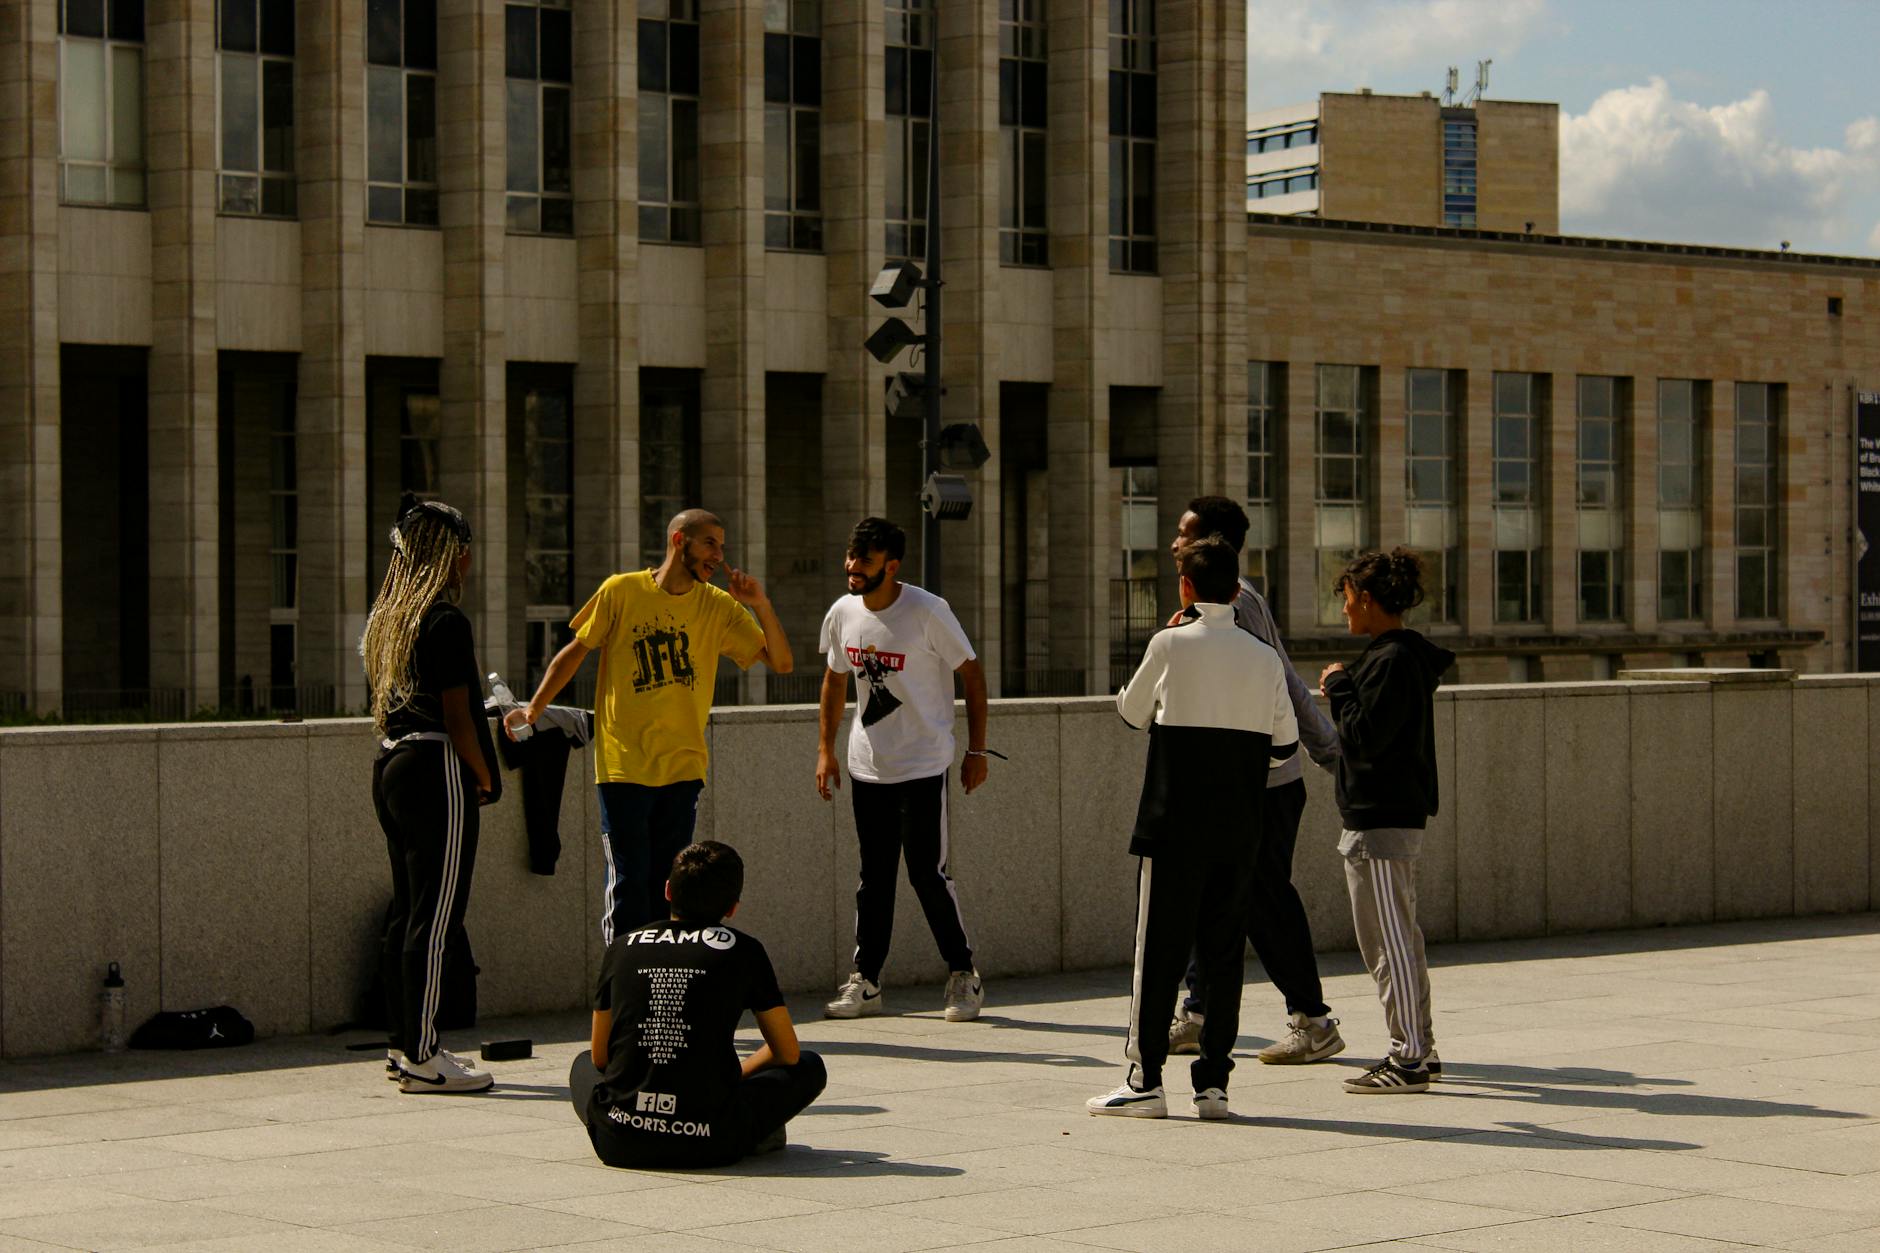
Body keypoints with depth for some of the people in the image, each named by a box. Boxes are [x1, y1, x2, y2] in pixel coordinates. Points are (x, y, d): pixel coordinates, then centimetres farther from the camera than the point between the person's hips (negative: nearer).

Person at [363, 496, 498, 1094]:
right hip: (437, 770, -9)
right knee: (433, 917, -6)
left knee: (406, 912, 14)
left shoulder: (384, 619, 14)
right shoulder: (445, 621, -12)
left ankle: (404, 1045, 18)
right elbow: (457, 718, -15)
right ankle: (420, 1059, -6)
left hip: (390, 767, 9)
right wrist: (484, 778, -2)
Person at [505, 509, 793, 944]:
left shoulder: (719, 607, 4)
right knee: (629, 884, -5)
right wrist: (533, 708, 0)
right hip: (623, 765, -3)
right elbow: (576, 651, 6)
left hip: (683, 767, 3)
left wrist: (761, 605, -11)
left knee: (667, 887, 7)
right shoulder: (622, 591, -3)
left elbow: (781, 662, 3)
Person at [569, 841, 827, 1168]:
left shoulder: (623, 947, 10)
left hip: (618, 1144, 2)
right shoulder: (742, 950, 4)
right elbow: (788, 1053, 13)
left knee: (583, 1065, 36)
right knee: (810, 1068, 21)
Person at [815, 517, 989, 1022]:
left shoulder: (929, 612, -14)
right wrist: (825, 748, 12)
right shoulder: (842, 614, 1)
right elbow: (835, 680, 16)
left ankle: (964, 975, 9)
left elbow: (972, 675, -6)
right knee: (873, 876, 9)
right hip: (867, 766, 5)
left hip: (923, 766, -5)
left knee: (928, 873, -5)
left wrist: (976, 751, -7)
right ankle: (865, 981, 15)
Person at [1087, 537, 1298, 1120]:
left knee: (1158, 948, 2)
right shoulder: (1265, 658, 2)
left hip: (1174, 824, -3)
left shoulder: (1170, 645, -8)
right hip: (1239, 827, 3)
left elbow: (1132, 712, 7)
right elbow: (1285, 743, 7)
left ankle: (1145, 1079, 3)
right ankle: (1213, 1081, 8)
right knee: (1223, 951, 9)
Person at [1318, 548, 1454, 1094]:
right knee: (1397, 941, 15)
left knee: (1391, 941, -7)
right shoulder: (1408, 655, 15)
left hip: (1381, 821, -11)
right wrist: (1345, 692, 11)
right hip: (1397, 814, 11)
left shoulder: (1392, 660, -16)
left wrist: (1339, 686, -10)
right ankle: (1417, 1050, 21)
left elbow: (1364, 737, -20)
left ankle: (1409, 1059, -4)